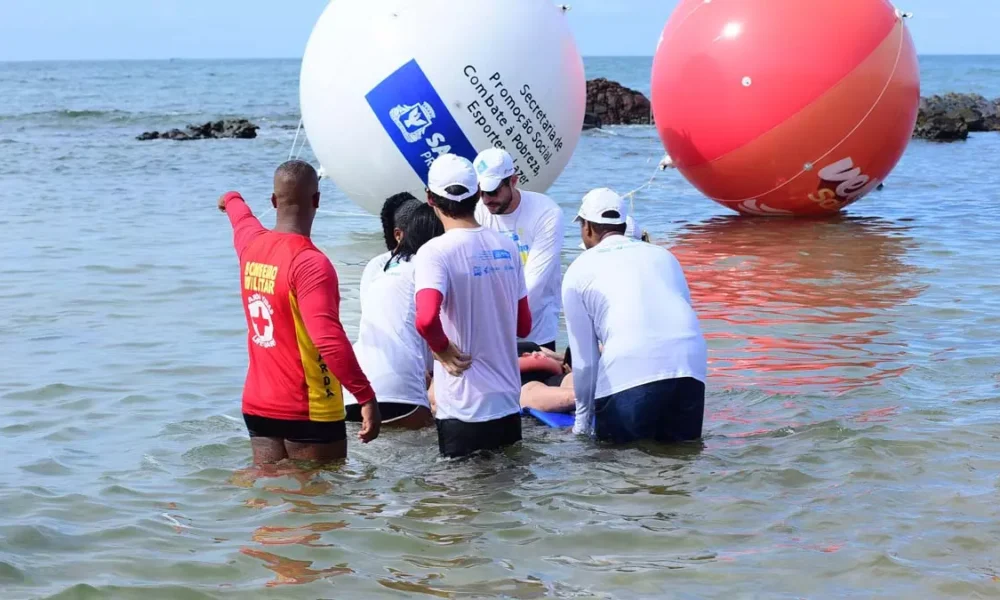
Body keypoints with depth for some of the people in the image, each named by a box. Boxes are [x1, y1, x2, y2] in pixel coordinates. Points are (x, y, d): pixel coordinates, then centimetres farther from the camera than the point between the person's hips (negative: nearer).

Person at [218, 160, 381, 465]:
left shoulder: (252, 244, 4)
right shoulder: (310, 263, -20)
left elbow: (242, 217, 31)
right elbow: (330, 340, -31)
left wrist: (232, 199, 54)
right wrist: (367, 396, -28)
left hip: (258, 406, 8)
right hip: (309, 412, -8)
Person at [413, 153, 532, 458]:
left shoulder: (435, 253, -15)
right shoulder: (507, 247, 4)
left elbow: (426, 319, -32)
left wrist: (443, 350, -14)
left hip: (463, 411, -5)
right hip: (508, 406, 5)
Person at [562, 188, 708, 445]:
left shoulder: (580, 270, 16)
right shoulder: (662, 255, 27)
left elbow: (584, 358, 13)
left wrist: (583, 421, 22)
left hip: (630, 370, -4)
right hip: (690, 364, 4)